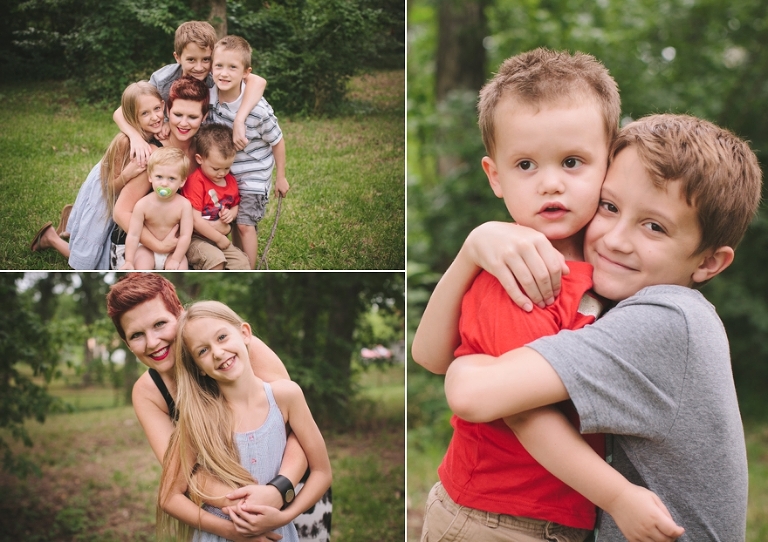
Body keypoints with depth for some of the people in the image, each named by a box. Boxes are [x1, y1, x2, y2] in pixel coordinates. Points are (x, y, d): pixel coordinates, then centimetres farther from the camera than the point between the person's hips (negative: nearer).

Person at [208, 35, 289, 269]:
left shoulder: (259, 110, -29)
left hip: (253, 173, -5)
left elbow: (277, 142, -13)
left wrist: (280, 177, -4)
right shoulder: (207, 95, -19)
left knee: (244, 223, -4)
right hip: (223, 170, 5)